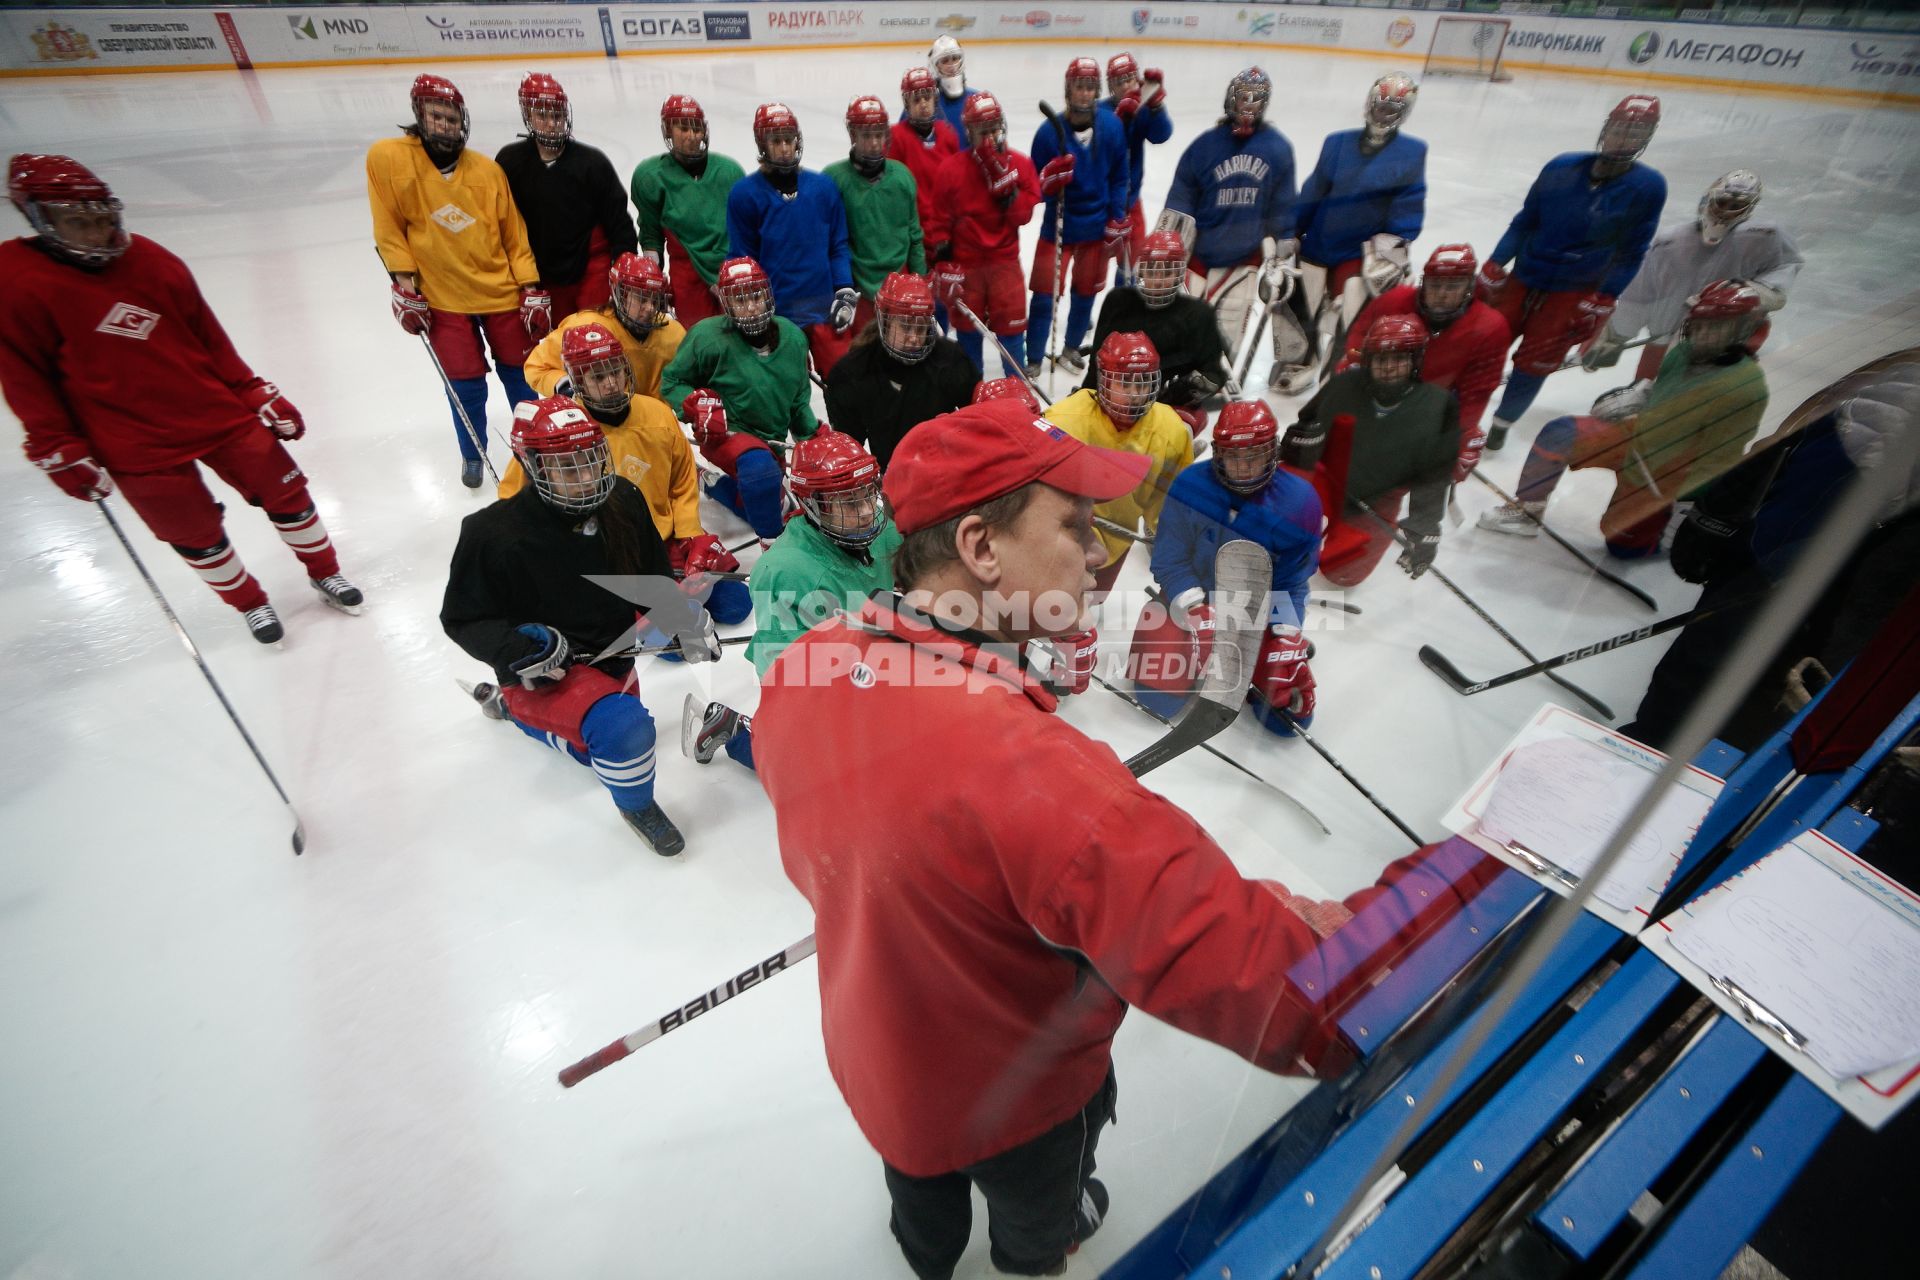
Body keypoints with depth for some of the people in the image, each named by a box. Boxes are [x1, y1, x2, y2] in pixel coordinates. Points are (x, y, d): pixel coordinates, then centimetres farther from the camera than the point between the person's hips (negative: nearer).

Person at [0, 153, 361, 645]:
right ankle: (250, 603, 29)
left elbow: (210, 337, 8)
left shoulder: (153, 263, 1)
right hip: (136, 450, -3)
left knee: (286, 493, 7)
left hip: (219, 415, 3)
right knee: (196, 535, 8)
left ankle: (325, 572, 27)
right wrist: (61, 452, -4)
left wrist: (257, 394, 5)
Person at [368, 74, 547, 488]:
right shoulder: (386, 157, -6)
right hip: (441, 299, -1)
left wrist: (532, 288, -4)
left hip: (501, 291, 1)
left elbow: (514, 233, 1)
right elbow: (388, 226, -2)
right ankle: (472, 453, 27)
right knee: (466, 384, 4)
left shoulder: (488, 171, -3)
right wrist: (403, 280, -6)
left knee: (519, 373, 13)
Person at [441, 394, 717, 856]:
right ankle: (635, 805, 0)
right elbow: (462, 617, -12)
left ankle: (512, 708, 45)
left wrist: (683, 623, -10)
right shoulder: (495, 534, -23)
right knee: (624, 728, -33)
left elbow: (653, 577, 3)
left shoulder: (621, 501, -11)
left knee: (607, 751, 28)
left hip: (612, 655, 6)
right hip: (547, 670, -6)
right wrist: (517, 649, -28)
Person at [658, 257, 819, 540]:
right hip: (724, 434, -6)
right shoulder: (708, 336, -17)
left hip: (771, 440, 6)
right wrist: (698, 406, -23)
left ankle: (718, 486, 44)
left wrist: (813, 435, 8)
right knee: (760, 465, -39)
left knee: (763, 505, 19)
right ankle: (773, 543, -20)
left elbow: (799, 398, 12)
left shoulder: (792, 336, -2)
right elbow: (672, 381, -5)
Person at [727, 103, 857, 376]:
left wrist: (845, 292, -3)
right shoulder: (744, 194, -3)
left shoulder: (824, 187, 4)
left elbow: (838, 246, 8)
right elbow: (743, 260, 0)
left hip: (825, 309, 2)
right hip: (774, 315, -1)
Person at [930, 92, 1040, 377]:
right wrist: (942, 263, -7)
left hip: (1004, 260, 1)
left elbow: (1022, 215, -6)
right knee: (968, 329, 10)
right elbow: (940, 220, -2)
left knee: (1012, 327, 2)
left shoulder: (1020, 164, 0)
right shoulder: (951, 168, -5)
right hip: (964, 263, 0)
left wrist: (1004, 183, -18)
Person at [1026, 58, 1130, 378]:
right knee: (1044, 293, -2)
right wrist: (1047, 181, -29)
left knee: (1086, 291, 14)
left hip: (1097, 226, 2)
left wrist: (1117, 222, -2)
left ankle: (1071, 349, 35)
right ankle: (1033, 360, 11)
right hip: (1058, 225, -2)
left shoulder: (1112, 126, -6)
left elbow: (1119, 178, 2)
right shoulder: (1050, 130, -13)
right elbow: (1034, 184, -7)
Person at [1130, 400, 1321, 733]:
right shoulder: (1189, 486, -20)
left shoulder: (1299, 502, -15)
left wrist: (1287, 634, -19)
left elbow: (1291, 580, -7)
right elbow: (1171, 561, -15)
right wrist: (1195, 613, -26)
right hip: (1193, 597, -1)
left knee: (1291, 711, -5)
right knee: (1160, 692, -15)